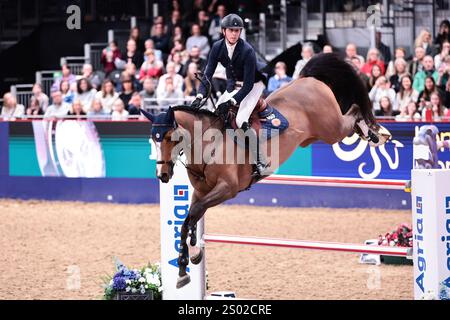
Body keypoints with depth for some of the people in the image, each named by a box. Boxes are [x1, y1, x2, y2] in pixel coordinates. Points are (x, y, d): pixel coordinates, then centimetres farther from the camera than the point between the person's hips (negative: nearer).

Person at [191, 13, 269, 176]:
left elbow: (248, 84, -29)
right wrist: (200, 96, -26)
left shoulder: (247, 51, -29)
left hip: (253, 85, -7)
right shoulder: (218, 47, -13)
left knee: (241, 120, -25)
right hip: (233, 86, 7)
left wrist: (232, 102, -36)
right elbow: (208, 73, -11)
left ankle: (261, 162, -19)